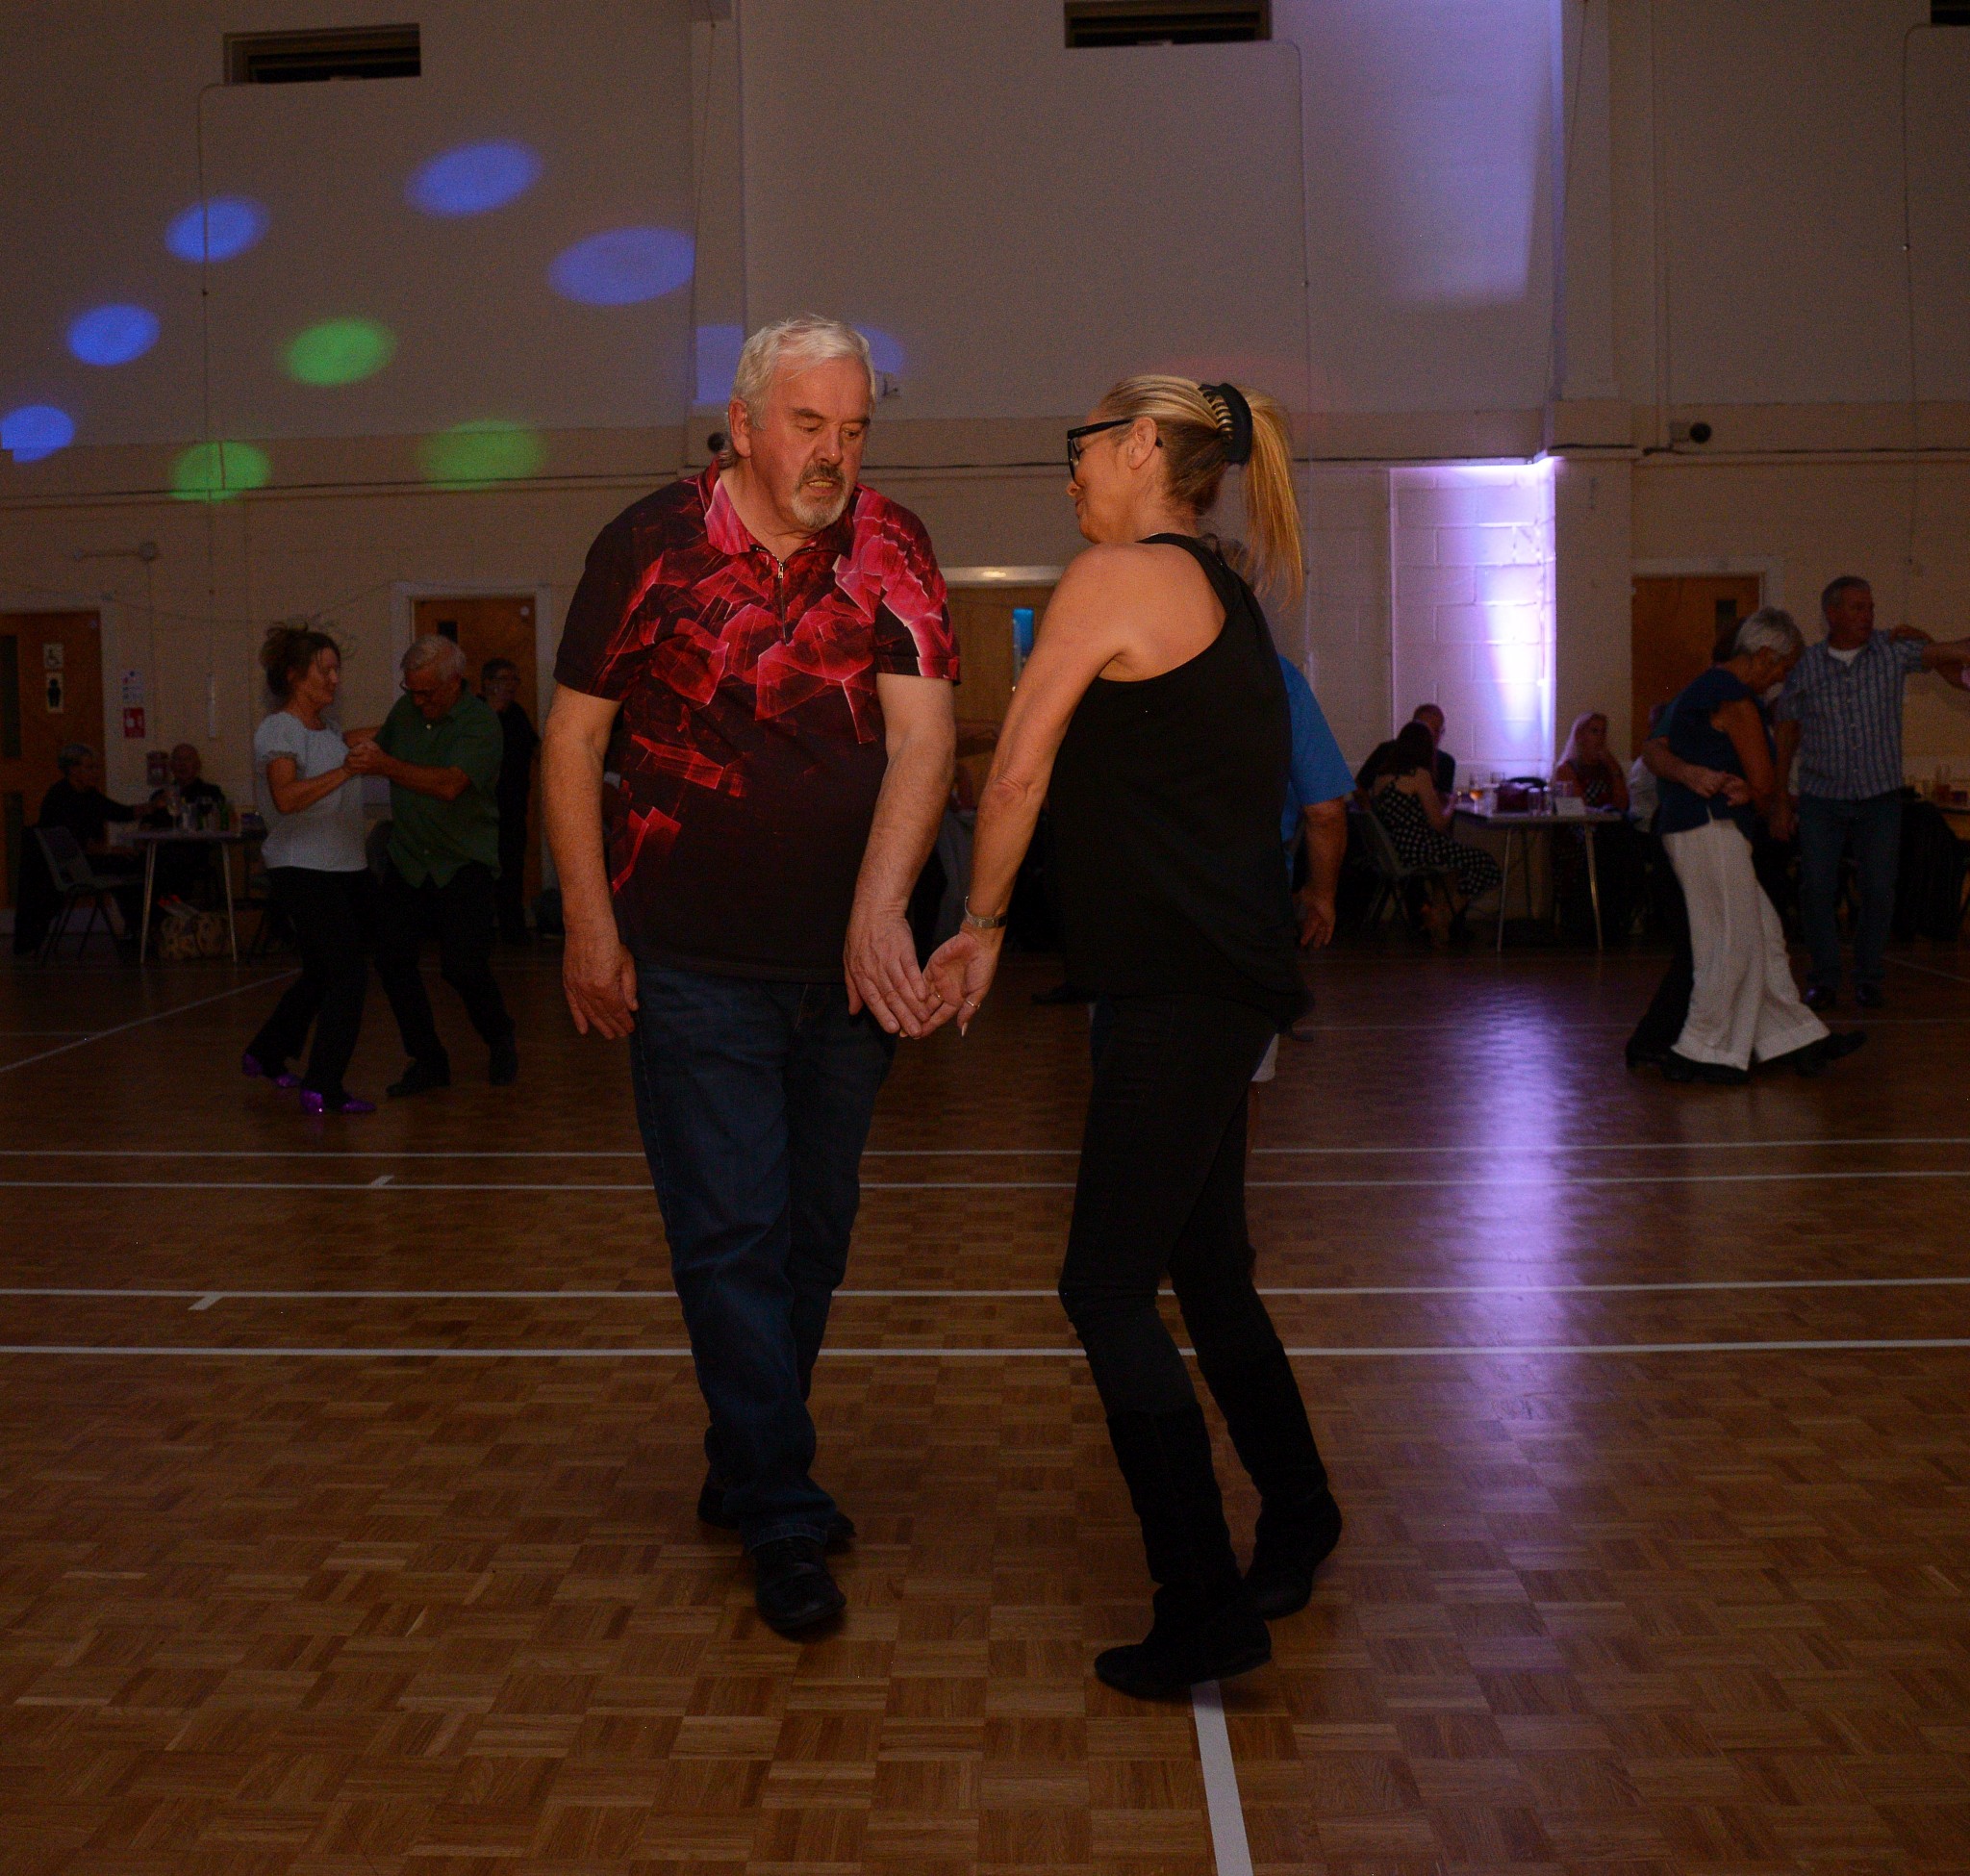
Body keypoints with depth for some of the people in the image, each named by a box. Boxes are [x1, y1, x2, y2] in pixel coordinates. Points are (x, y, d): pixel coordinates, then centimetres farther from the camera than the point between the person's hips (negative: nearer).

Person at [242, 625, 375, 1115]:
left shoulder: (329, 725, 13)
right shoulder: (278, 730, -14)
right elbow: (286, 798, -32)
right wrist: (346, 770, -40)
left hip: (346, 868, 9)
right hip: (302, 869, -9)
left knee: (320, 974, 18)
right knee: (348, 974, -15)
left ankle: (265, 1055, 37)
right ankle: (322, 1088, -13)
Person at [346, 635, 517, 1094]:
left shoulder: (480, 723, -13)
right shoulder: (405, 710, 6)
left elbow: (449, 785, -29)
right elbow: (380, 742, 29)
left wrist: (384, 765, -38)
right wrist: (363, 740, 8)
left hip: (463, 863, -6)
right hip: (407, 861, 6)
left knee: (463, 966, -11)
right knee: (392, 959, -2)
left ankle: (501, 1044, 18)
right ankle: (427, 1061, 11)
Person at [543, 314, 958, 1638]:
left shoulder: (893, 550, 0)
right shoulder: (650, 545, -4)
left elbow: (924, 737, -10)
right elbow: (575, 735, 1)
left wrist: (878, 911, -23)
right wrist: (588, 920, -4)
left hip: (845, 962, 3)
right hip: (694, 966, -3)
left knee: (814, 1231, 13)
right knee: (732, 1238, -3)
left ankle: (751, 1472, 31)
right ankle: (784, 1521, 8)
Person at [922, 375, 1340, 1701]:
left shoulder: (1117, 577, -7)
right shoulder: (1225, 597, 19)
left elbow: (1018, 771, -7)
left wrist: (980, 928, 6)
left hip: (1179, 987, -9)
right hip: (1231, 977, 10)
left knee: (1110, 1285, -5)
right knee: (1204, 1270, 19)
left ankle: (1206, 1612, -2)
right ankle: (1296, 1521, 34)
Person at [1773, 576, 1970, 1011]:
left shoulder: (1893, 650, 0)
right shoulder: (1804, 668, 0)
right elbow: (1786, 737, 5)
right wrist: (1781, 802, 4)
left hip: (1880, 798, 0)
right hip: (1821, 798, 0)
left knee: (1878, 890, 1)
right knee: (1816, 889, -2)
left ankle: (1869, 977, 17)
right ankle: (1825, 978, 12)